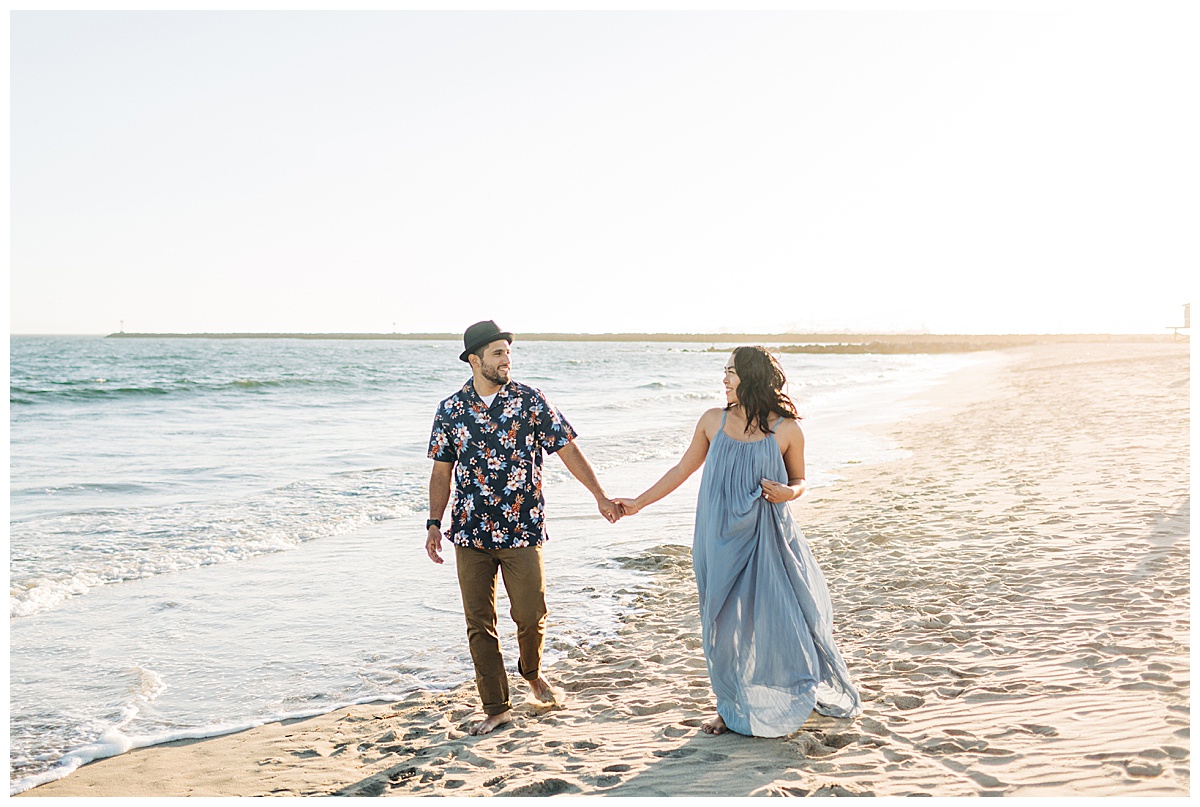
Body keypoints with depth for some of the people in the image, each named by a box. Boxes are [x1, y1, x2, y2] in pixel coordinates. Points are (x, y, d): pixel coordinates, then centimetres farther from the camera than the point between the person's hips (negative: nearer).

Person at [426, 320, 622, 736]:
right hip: (470, 533, 2)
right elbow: (442, 471, 10)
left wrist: (600, 496, -1)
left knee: (531, 616, -1)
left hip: (523, 530, -1)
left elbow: (568, 449, 2)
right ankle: (496, 708, 15)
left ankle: (531, 672, 32)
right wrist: (434, 523, 3)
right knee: (479, 623, 3)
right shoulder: (450, 410, 4)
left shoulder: (530, 401, -1)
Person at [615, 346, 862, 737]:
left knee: (779, 617, -2)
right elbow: (682, 470, 12)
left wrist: (788, 493, -16)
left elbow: (799, 480, 8)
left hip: (767, 539, -3)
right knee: (724, 624, 8)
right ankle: (734, 708, 25)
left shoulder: (786, 429, -5)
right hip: (721, 540, 3)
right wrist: (637, 503, 14)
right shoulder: (713, 421, 2)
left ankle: (796, 698, 23)